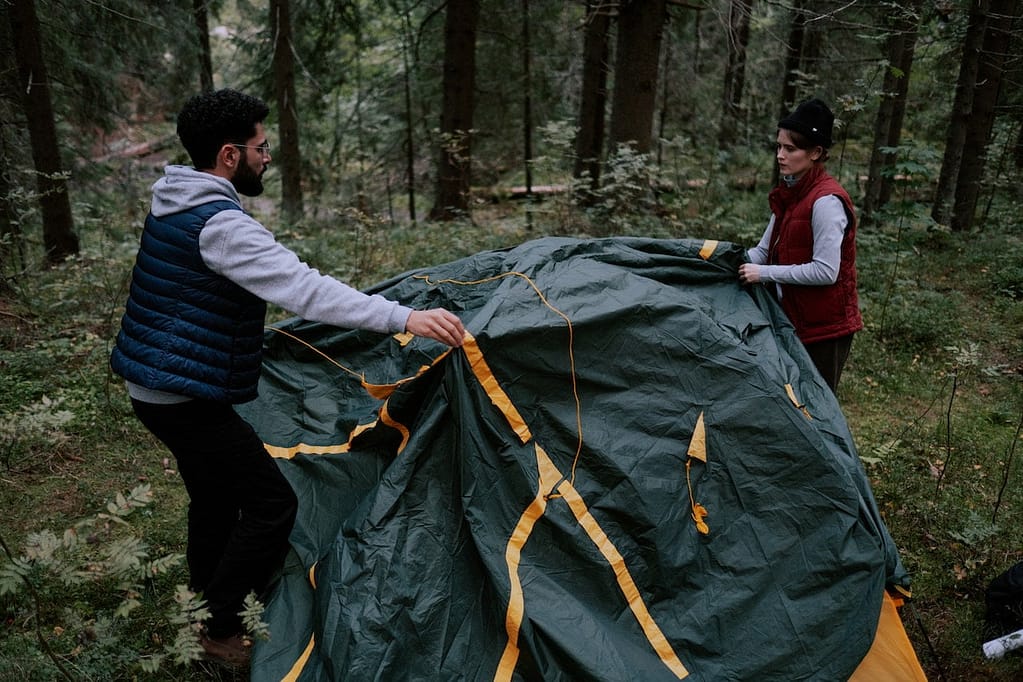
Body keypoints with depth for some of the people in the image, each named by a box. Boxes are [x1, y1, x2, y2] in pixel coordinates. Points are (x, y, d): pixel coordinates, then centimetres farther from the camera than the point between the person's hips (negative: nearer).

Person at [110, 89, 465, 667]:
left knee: (217, 499, 22)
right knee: (271, 503, -4)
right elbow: (303, 288, -35)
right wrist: (403, 318, -40)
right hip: (188, 396, -10)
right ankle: (222, 631, 10)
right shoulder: (221, 224, -23)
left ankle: (203, 610, 37)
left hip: (151, 385, 10)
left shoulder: (174, 206, 9)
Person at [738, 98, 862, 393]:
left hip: (824, 328, -8)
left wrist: (765, 273, -19)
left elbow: (825, 272, -23)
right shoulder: (788, 194, 9)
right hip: (795, 319, 8)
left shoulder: (826, 201, -19)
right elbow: (765, 251, 13)